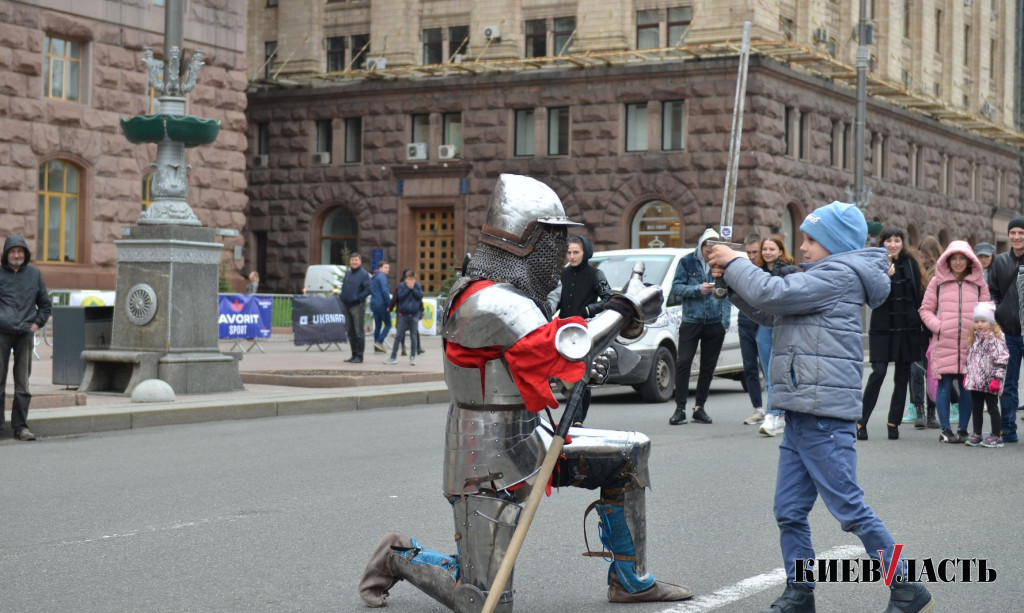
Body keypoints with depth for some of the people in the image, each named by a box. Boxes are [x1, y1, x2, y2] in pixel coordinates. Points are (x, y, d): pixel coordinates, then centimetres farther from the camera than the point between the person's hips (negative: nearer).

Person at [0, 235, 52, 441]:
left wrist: (38, 323, 7)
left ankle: (20, 426, 7)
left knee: (23, 383, 3)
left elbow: (45, 303, 19)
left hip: (25, 334, 2)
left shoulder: (34, 274, 10)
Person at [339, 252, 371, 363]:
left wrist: (358, 298, -18)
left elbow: (368, 290, -14)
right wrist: (343, 298, 9)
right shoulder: (348, 274, 15)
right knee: (350, 331, 10)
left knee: (358, 332, -5)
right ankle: (354, 354, 18)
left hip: (357, 306, -7)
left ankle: (359, 356, -2)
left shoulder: (364, 274, -6)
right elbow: (343, 287, 22)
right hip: (347, 306, 7)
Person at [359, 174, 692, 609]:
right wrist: (624, 309, -22)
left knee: (630, 455, 8)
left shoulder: (510, 295, 8)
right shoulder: (491, 302, -24)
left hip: (528, 441, 10)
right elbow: (563, 351, -31)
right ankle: (399, 558, 19)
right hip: (491, 462, -10)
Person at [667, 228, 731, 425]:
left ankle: (699, 407, 14)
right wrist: (698, 289, -15)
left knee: (708, 366, 5)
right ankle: (680, 408, -9)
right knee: (683, 362, -11)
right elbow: (677, 287, -1)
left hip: (715, 323, 2)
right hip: (691, 321, -2)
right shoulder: (687, 262, 3)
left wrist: (725, 320, 2)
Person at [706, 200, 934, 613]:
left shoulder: (839, 274, -9)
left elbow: (773, 294, -17)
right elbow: (767, 313, 23)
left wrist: (733, 263, -3)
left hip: (825, 418, -9)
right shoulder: (822, 277, 21)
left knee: (849, 508, -7)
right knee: (789, 512, 8)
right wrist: (731, 278, 9)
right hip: (800, 416, 9)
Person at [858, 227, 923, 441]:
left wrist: (918, 323, 4)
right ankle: (861, 421, -4)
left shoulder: (910, 263, 6)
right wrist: (884, 276, -27)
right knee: (878, 373, -11)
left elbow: (918, 294, 9)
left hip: (907, 327, 3)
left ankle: (894, 422, 13)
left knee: (902, 375, 5)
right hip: (882, 326, -3)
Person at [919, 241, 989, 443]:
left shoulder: (978, 283, 11)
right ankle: (945, 430, 0)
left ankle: (963, 430, 11)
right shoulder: (938, 282, 7)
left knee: (967, 387, 3)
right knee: (944, 385, -5)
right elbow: (926, 309, 9)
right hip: (944, 343, -1)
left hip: (970, 343, 1)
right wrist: (937, 326, -6)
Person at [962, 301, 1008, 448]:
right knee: (976, 408, 14)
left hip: (989, 382, -8)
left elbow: (1001, 361, -16)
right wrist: (967, 375, 17)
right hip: (975, 381, 8)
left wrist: (997, 378, -20)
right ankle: (977, 435, 23)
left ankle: (997, 436, 6)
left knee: (993, 408, -1)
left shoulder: (995, 340, -13)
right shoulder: (974, 340, 12)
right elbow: (969, 359, 20)